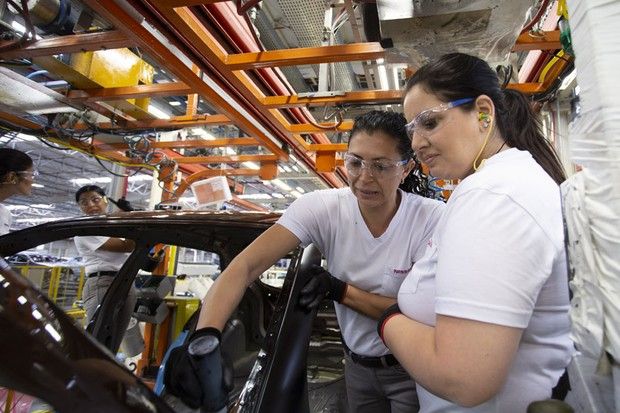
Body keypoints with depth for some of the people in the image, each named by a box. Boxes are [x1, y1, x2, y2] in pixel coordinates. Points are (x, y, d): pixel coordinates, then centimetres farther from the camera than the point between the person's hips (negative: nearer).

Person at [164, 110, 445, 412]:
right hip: (356, 364, 2)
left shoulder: (431, 218, -20)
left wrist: (340, 290, -25)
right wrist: (204, 336, -44)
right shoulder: (323, 207, -19)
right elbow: (246, 265, -29)